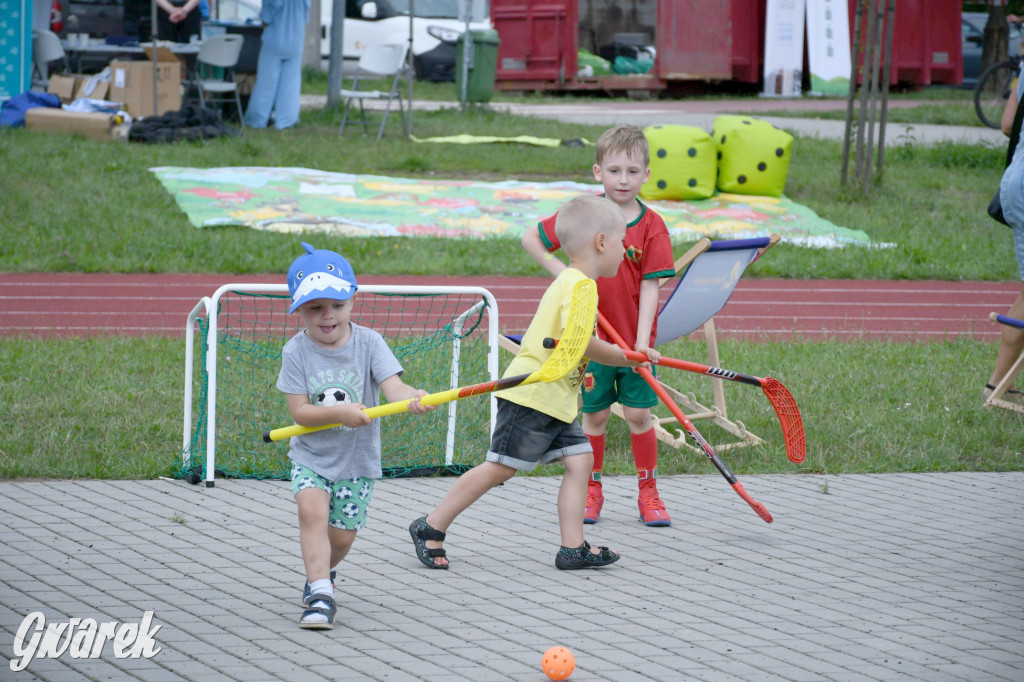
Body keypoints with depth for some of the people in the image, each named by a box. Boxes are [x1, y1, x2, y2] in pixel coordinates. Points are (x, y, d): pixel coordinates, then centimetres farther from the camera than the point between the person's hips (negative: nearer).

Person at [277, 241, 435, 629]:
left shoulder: (368, 342, -9)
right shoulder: (296, 351, -9)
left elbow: (392, 386, -22)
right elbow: (299, 411, -13)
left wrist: (413, 398, -45)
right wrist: (339, 413, -30)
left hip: (357, 459, 1)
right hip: (311, 455, -1)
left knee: (341, 536, 4)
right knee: (312, 510, -25)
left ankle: (321, 570, 37)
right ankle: (320, 594, -23)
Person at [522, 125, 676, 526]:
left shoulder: (652, 227, -8)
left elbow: (650, 286, -11)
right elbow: (530, 239, 3)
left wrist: (642, 341, -18)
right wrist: (564, 274, -7)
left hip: (634, 338, 0)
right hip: (592, 337, 0)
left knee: (638, 414, 2)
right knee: (594, 414, 7)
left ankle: (648, 493, 14)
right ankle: (591, 491, 21)